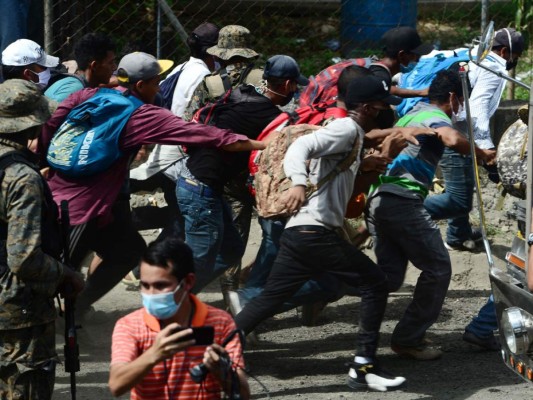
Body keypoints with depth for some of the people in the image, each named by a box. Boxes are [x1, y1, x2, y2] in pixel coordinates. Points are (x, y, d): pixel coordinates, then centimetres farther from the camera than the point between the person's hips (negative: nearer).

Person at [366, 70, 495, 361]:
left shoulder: (410, 114, 26)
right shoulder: (436, 116, -3)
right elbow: (452, 139, -24)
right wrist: (482, 154, -9)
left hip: (377, 199, 9)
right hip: (403, 200, -9)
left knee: (389, 277, 11)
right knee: (438, 269, 1)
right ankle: (409, 339, 2)